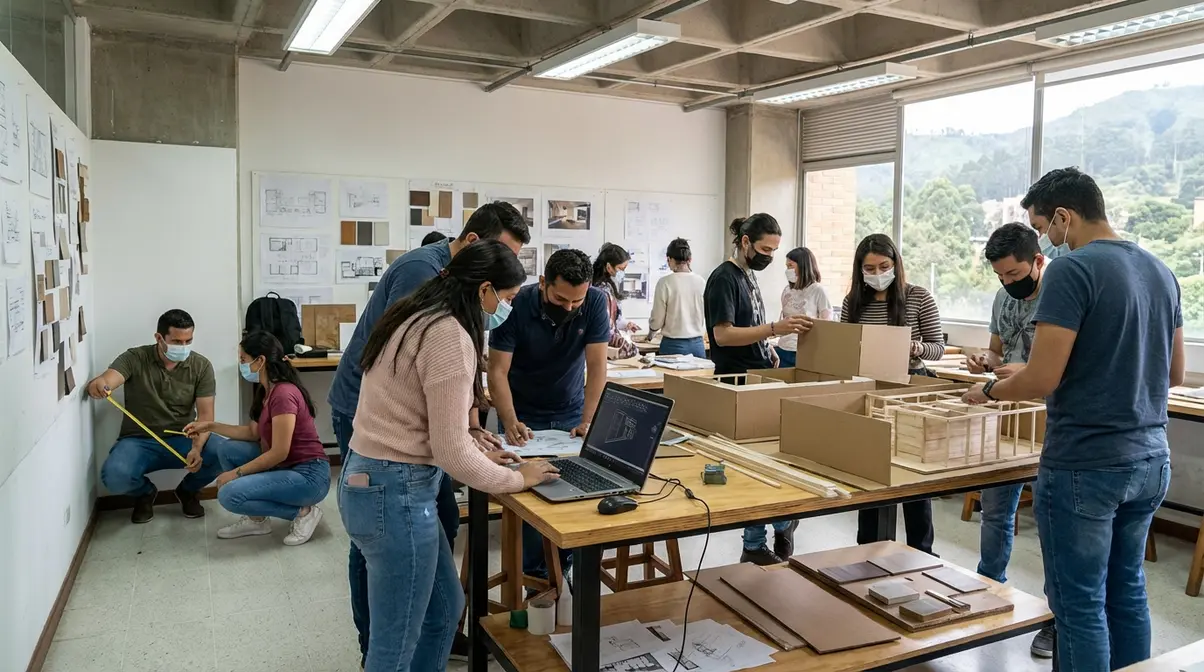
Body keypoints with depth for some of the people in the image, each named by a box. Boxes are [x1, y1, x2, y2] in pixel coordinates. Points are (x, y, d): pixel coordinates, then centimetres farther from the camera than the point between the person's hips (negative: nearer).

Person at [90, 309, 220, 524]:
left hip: (182, 439, 1)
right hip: (139, 441, -1)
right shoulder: (134, 359, -7)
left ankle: (188, 490, 8)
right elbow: (106, 381, -24)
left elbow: (205, 414, -10)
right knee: (115, 476, -33)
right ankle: (144, 492, 8)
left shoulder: (201, 366, -5)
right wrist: (96, 385, -51)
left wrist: (197, 448, -29)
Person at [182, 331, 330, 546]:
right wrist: (211, 426, 11)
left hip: (308, 476, -10)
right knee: (225, 447, 3)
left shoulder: (283, 394, -22)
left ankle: (302, 512, -4)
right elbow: (253, 432, 16)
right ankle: (256, 519, 9)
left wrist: (236, 473, -13)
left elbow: (279, 453, -22)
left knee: (229, 495, -19)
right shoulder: (266, 391, 8)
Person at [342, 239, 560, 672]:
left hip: (376, 480, 10)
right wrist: (516, 479, -6)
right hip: (395, 493, -10)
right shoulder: (450, 335, -21)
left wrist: (478, 453, 15)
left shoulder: (419, 319, 10)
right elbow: (450, 451, -20)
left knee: (445, 607, 23)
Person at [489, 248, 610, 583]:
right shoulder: (517, 305, -22)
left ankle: (563, 565, 17)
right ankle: (535, 571, 14)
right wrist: (510, 423, -34)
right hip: (524, 414, -1)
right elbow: (498, 370, -21)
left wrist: (587, 420, -27)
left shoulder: (596, 301, -18)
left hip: (570, 412, 1)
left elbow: (596, 365, -17)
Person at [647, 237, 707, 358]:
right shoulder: (701, 282, -1)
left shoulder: (665, 282, -10)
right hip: (698, 345, 3)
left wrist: (650, 332, 16)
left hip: (673, 346, -3)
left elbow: (657, 320, -4)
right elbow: (706, 317, 8)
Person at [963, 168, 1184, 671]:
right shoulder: (1160, 270, 9)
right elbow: (1174, 374, 16)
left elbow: (1041, 379, -20)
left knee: (1081, 603, 4)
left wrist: (988, 391, -2)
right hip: (1151, 460, 8)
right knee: (1126, 591, 19)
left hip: (1085, 466, -8)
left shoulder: (1072, 270, -16)